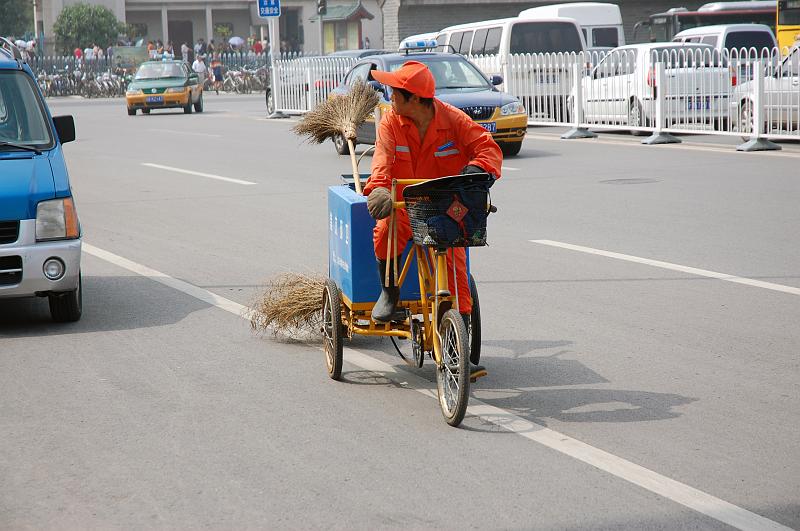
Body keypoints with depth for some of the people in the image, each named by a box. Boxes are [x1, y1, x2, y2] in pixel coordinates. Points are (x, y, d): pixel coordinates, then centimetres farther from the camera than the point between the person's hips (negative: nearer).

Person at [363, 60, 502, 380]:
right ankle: (389, 291, -4)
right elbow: (383, 158, -21)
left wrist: (476, 169, -36)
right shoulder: (391, 123, -7)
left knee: (455, 269, -12)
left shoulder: (452, 120, -10)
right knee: (385, 232, -33)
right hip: (404, 205, 1)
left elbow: (488, 148, -13)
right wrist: (378, 189, -42)